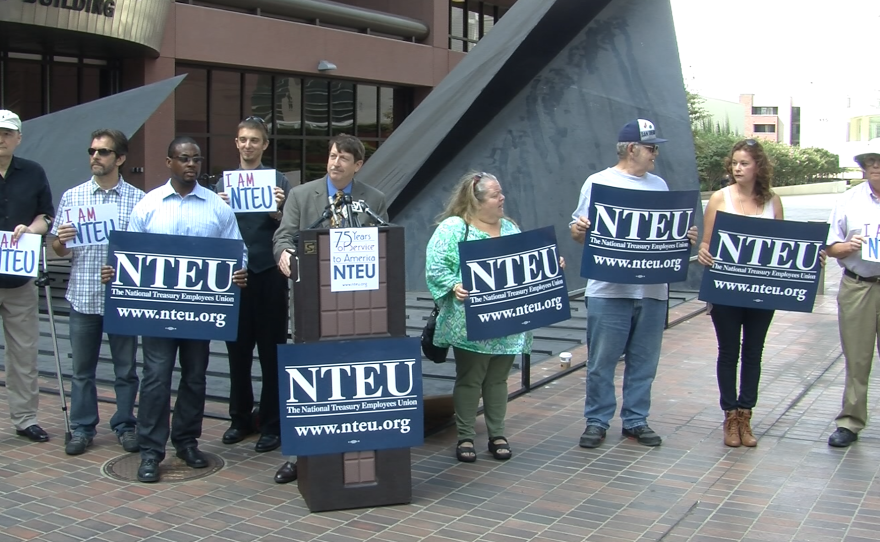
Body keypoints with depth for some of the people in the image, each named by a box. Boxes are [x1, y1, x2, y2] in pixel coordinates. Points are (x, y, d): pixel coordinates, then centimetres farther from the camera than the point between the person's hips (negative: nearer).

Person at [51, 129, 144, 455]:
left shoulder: (138, 200, 1)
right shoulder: (72, 197, 7)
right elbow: (58, 250, 11)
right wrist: (60, 240, -11)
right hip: (83, 297, 2)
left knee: (125, 368, 9)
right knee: (82, 368, 10)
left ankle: (125, 426, 22)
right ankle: (82, 429, 22)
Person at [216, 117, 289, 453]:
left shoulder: (279, 182, 2)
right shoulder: (223, 182, 10)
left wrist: (277, 212, -20)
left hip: (269, 275, -3)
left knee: (271, 353, 4)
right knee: (238, 351, 11)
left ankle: (272, 425, 14)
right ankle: (240, 419, 25)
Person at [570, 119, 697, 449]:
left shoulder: (659, 185, 15)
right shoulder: (599, 182, 1)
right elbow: (581, 232, 0)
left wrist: (685, 238, -3)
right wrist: (577, 229, -23)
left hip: (653, 290, 4)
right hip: (609, 290, -4)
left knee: (644, 361, 10)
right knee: (601, 361, 2)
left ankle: (635, 421, 21)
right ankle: (597, 421, 14)